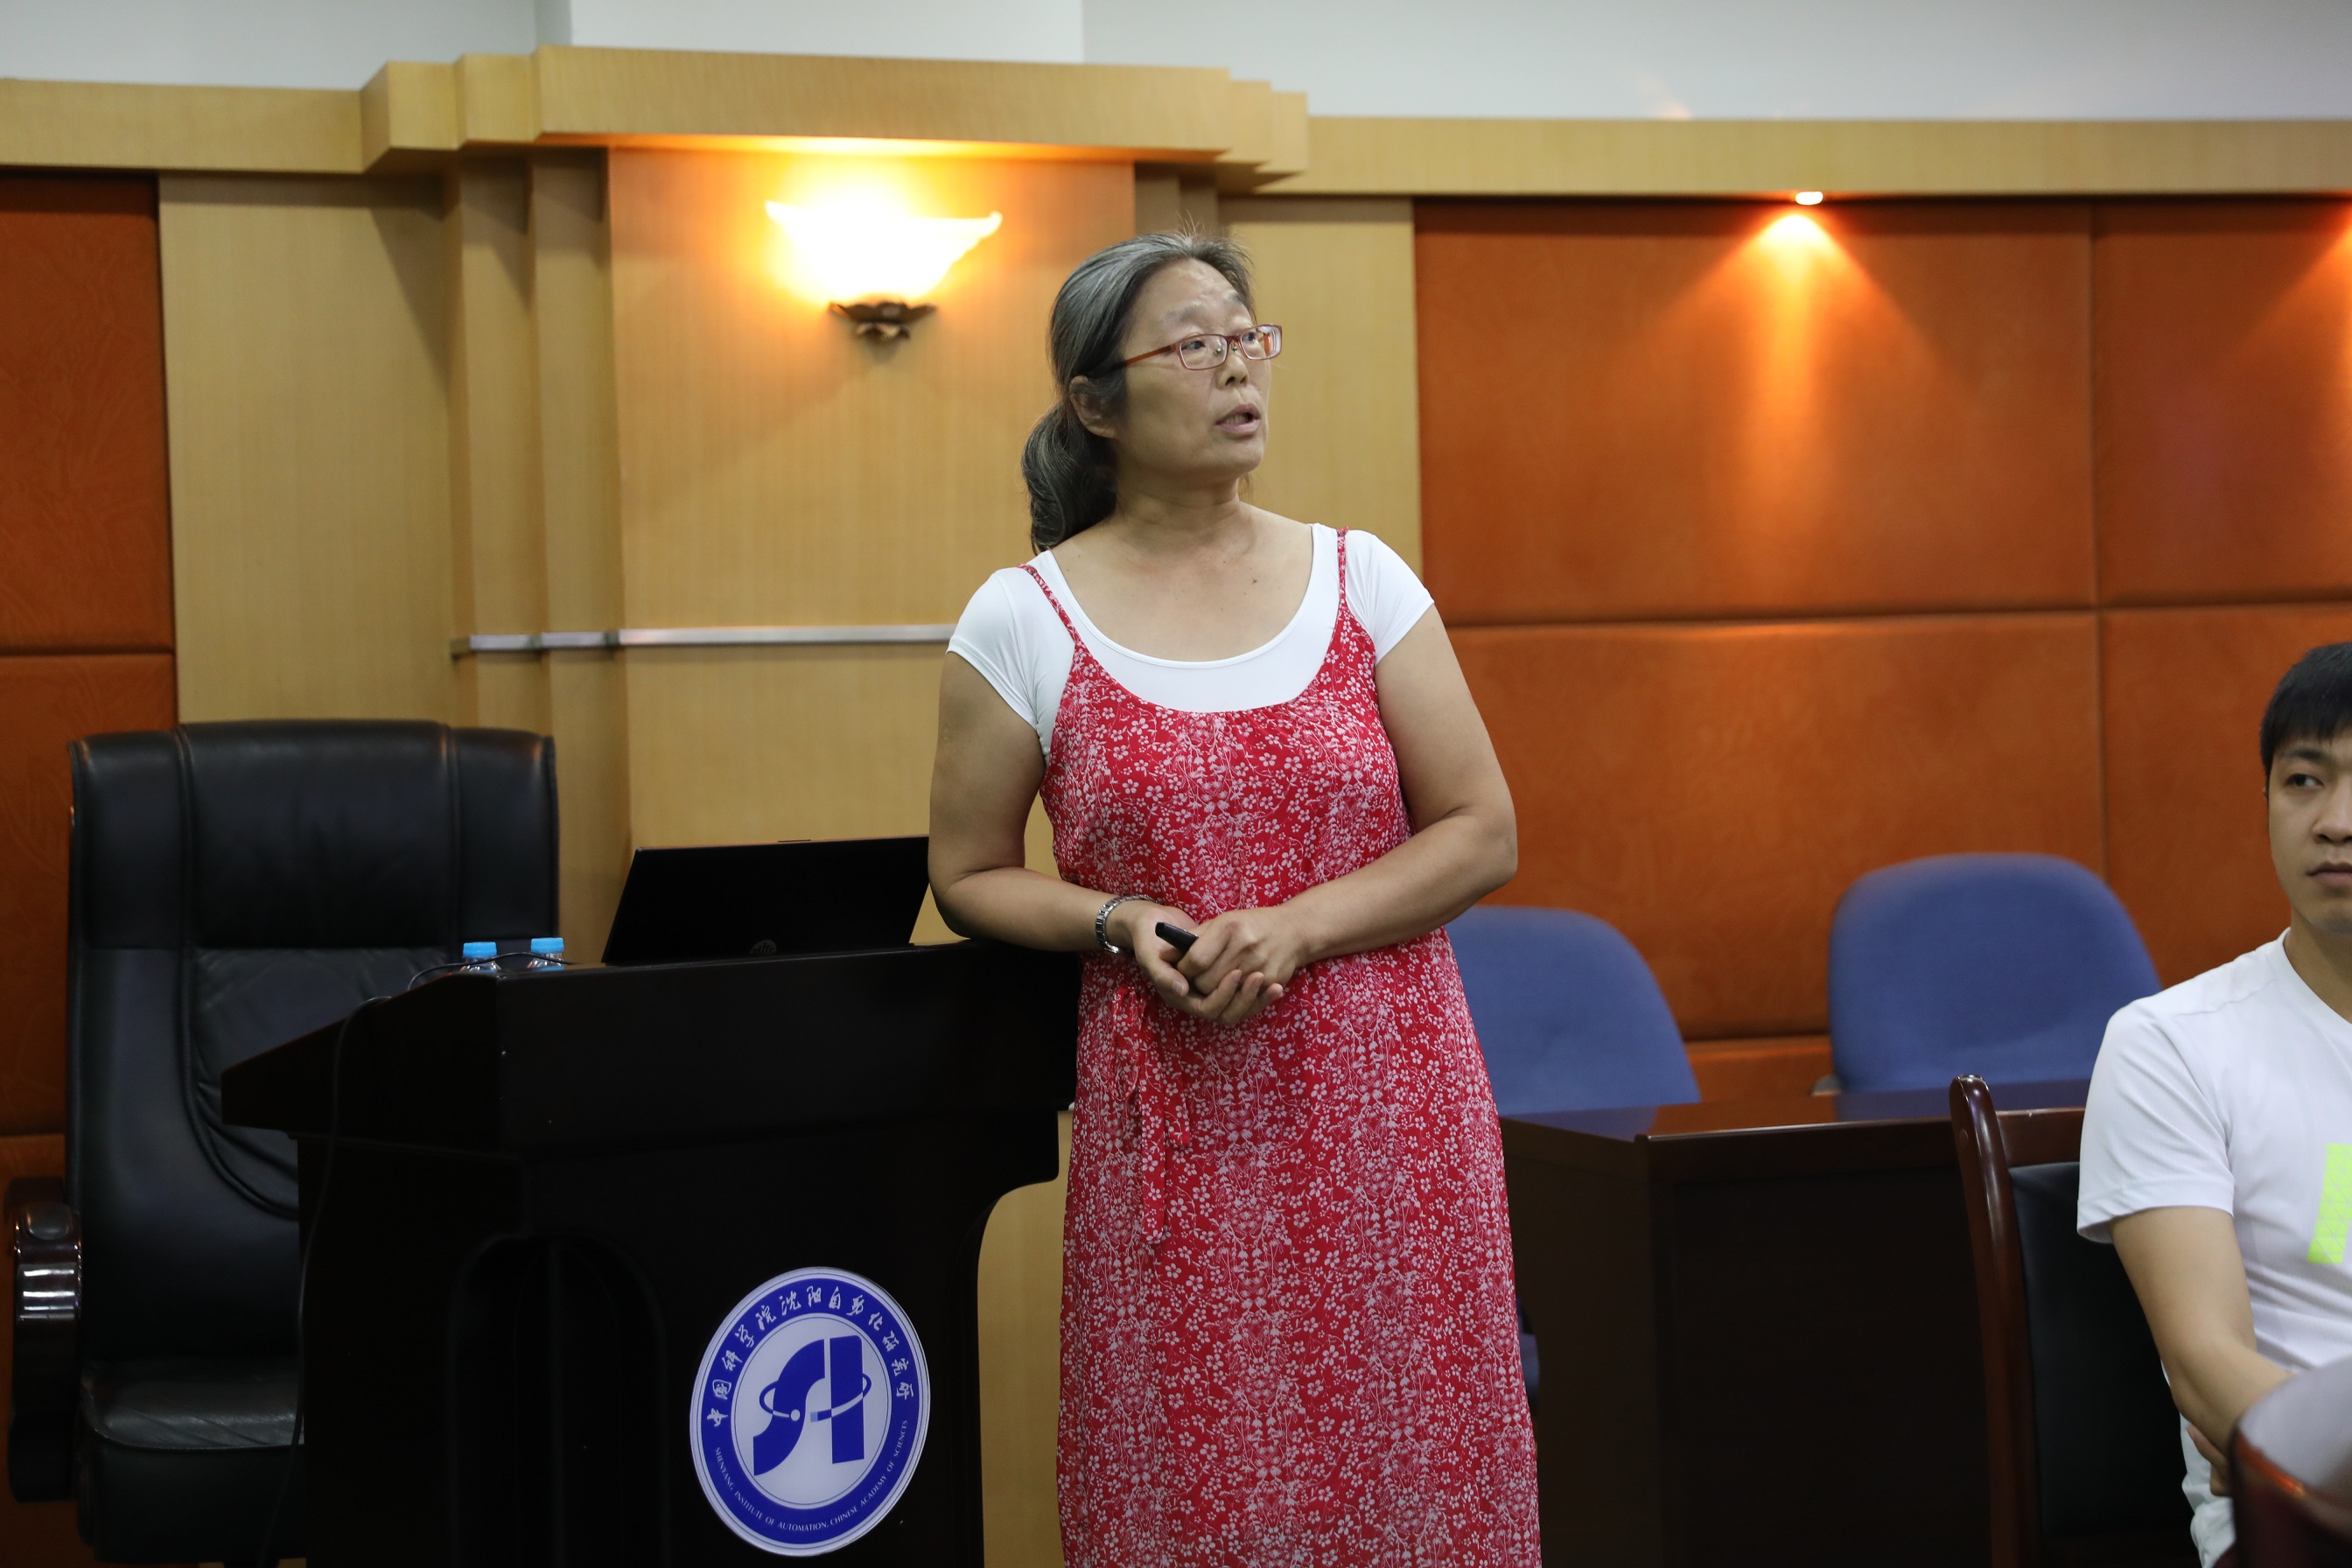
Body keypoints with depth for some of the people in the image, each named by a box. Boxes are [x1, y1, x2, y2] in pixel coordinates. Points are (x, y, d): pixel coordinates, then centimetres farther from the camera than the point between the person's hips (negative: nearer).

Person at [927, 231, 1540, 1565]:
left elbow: (1485, 837, 3)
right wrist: (1121, 923, -10)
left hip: (1385, 1113, 1)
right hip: (1174, 1131, -1)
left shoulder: (1360, 579, 4)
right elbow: (969, 876, 8)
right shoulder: (1025, 621, 0)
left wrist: (1297, 927, -11)